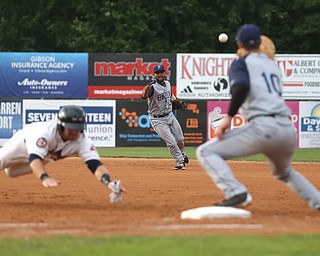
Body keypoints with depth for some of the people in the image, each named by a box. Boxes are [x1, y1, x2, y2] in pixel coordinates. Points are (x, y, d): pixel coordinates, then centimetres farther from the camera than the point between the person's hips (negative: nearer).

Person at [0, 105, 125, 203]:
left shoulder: (83, 141, -39)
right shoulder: (46, 131, -50)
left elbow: (95, 165, -48)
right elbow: (34, 158, -61)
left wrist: (108, 181, -70)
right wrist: (44, 178, -82)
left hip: (46, 156, 4)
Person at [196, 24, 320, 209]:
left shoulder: (242, 63, 6)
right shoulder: (273, 65, 26)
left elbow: (242, 86, -14)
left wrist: (229, 116, -13)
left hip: (264, 126, -7)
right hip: (289, 129, 7)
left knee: (206, 152, -3)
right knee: (284, 172, 36)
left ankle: (236, 193, -23)